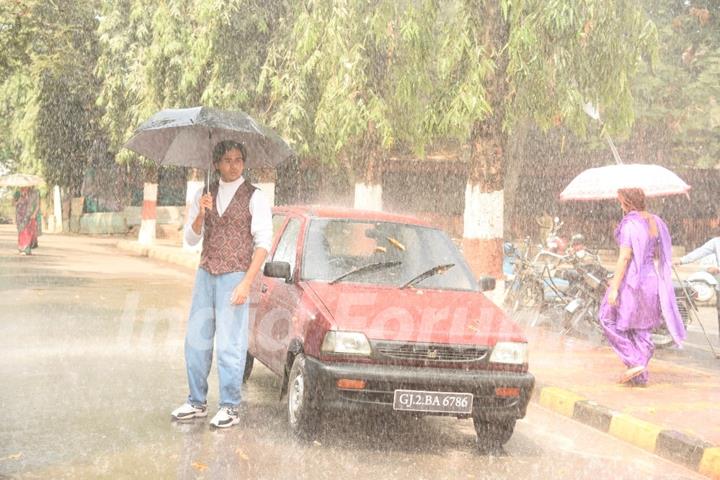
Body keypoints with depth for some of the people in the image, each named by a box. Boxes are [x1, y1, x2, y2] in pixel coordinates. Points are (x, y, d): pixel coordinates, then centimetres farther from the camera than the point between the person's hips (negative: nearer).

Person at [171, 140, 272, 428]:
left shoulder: (254, 197, -4)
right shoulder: (204, 195, 11)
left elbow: (263, 243, -8)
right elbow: (191, 239, 9)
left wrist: (247, 283, -15)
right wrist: (201, 214, -11)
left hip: (234, 277, -5)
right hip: (205, 274, 5)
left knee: (230, 344, -5)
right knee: (196, 340, 9)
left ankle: (230, 407, 4)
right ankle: (197, 402, 20)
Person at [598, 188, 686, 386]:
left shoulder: (630, 223, -17)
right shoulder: (655, 222, 8)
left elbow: (624, 257, -21)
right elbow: (659, 256, 13)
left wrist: (614, 288, -18)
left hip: (632, 280, -8)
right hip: (652, 280, 8)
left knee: (610, 319, 9)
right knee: (642, 329, 15)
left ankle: (634, 362, 0)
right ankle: (640, 376, 17)